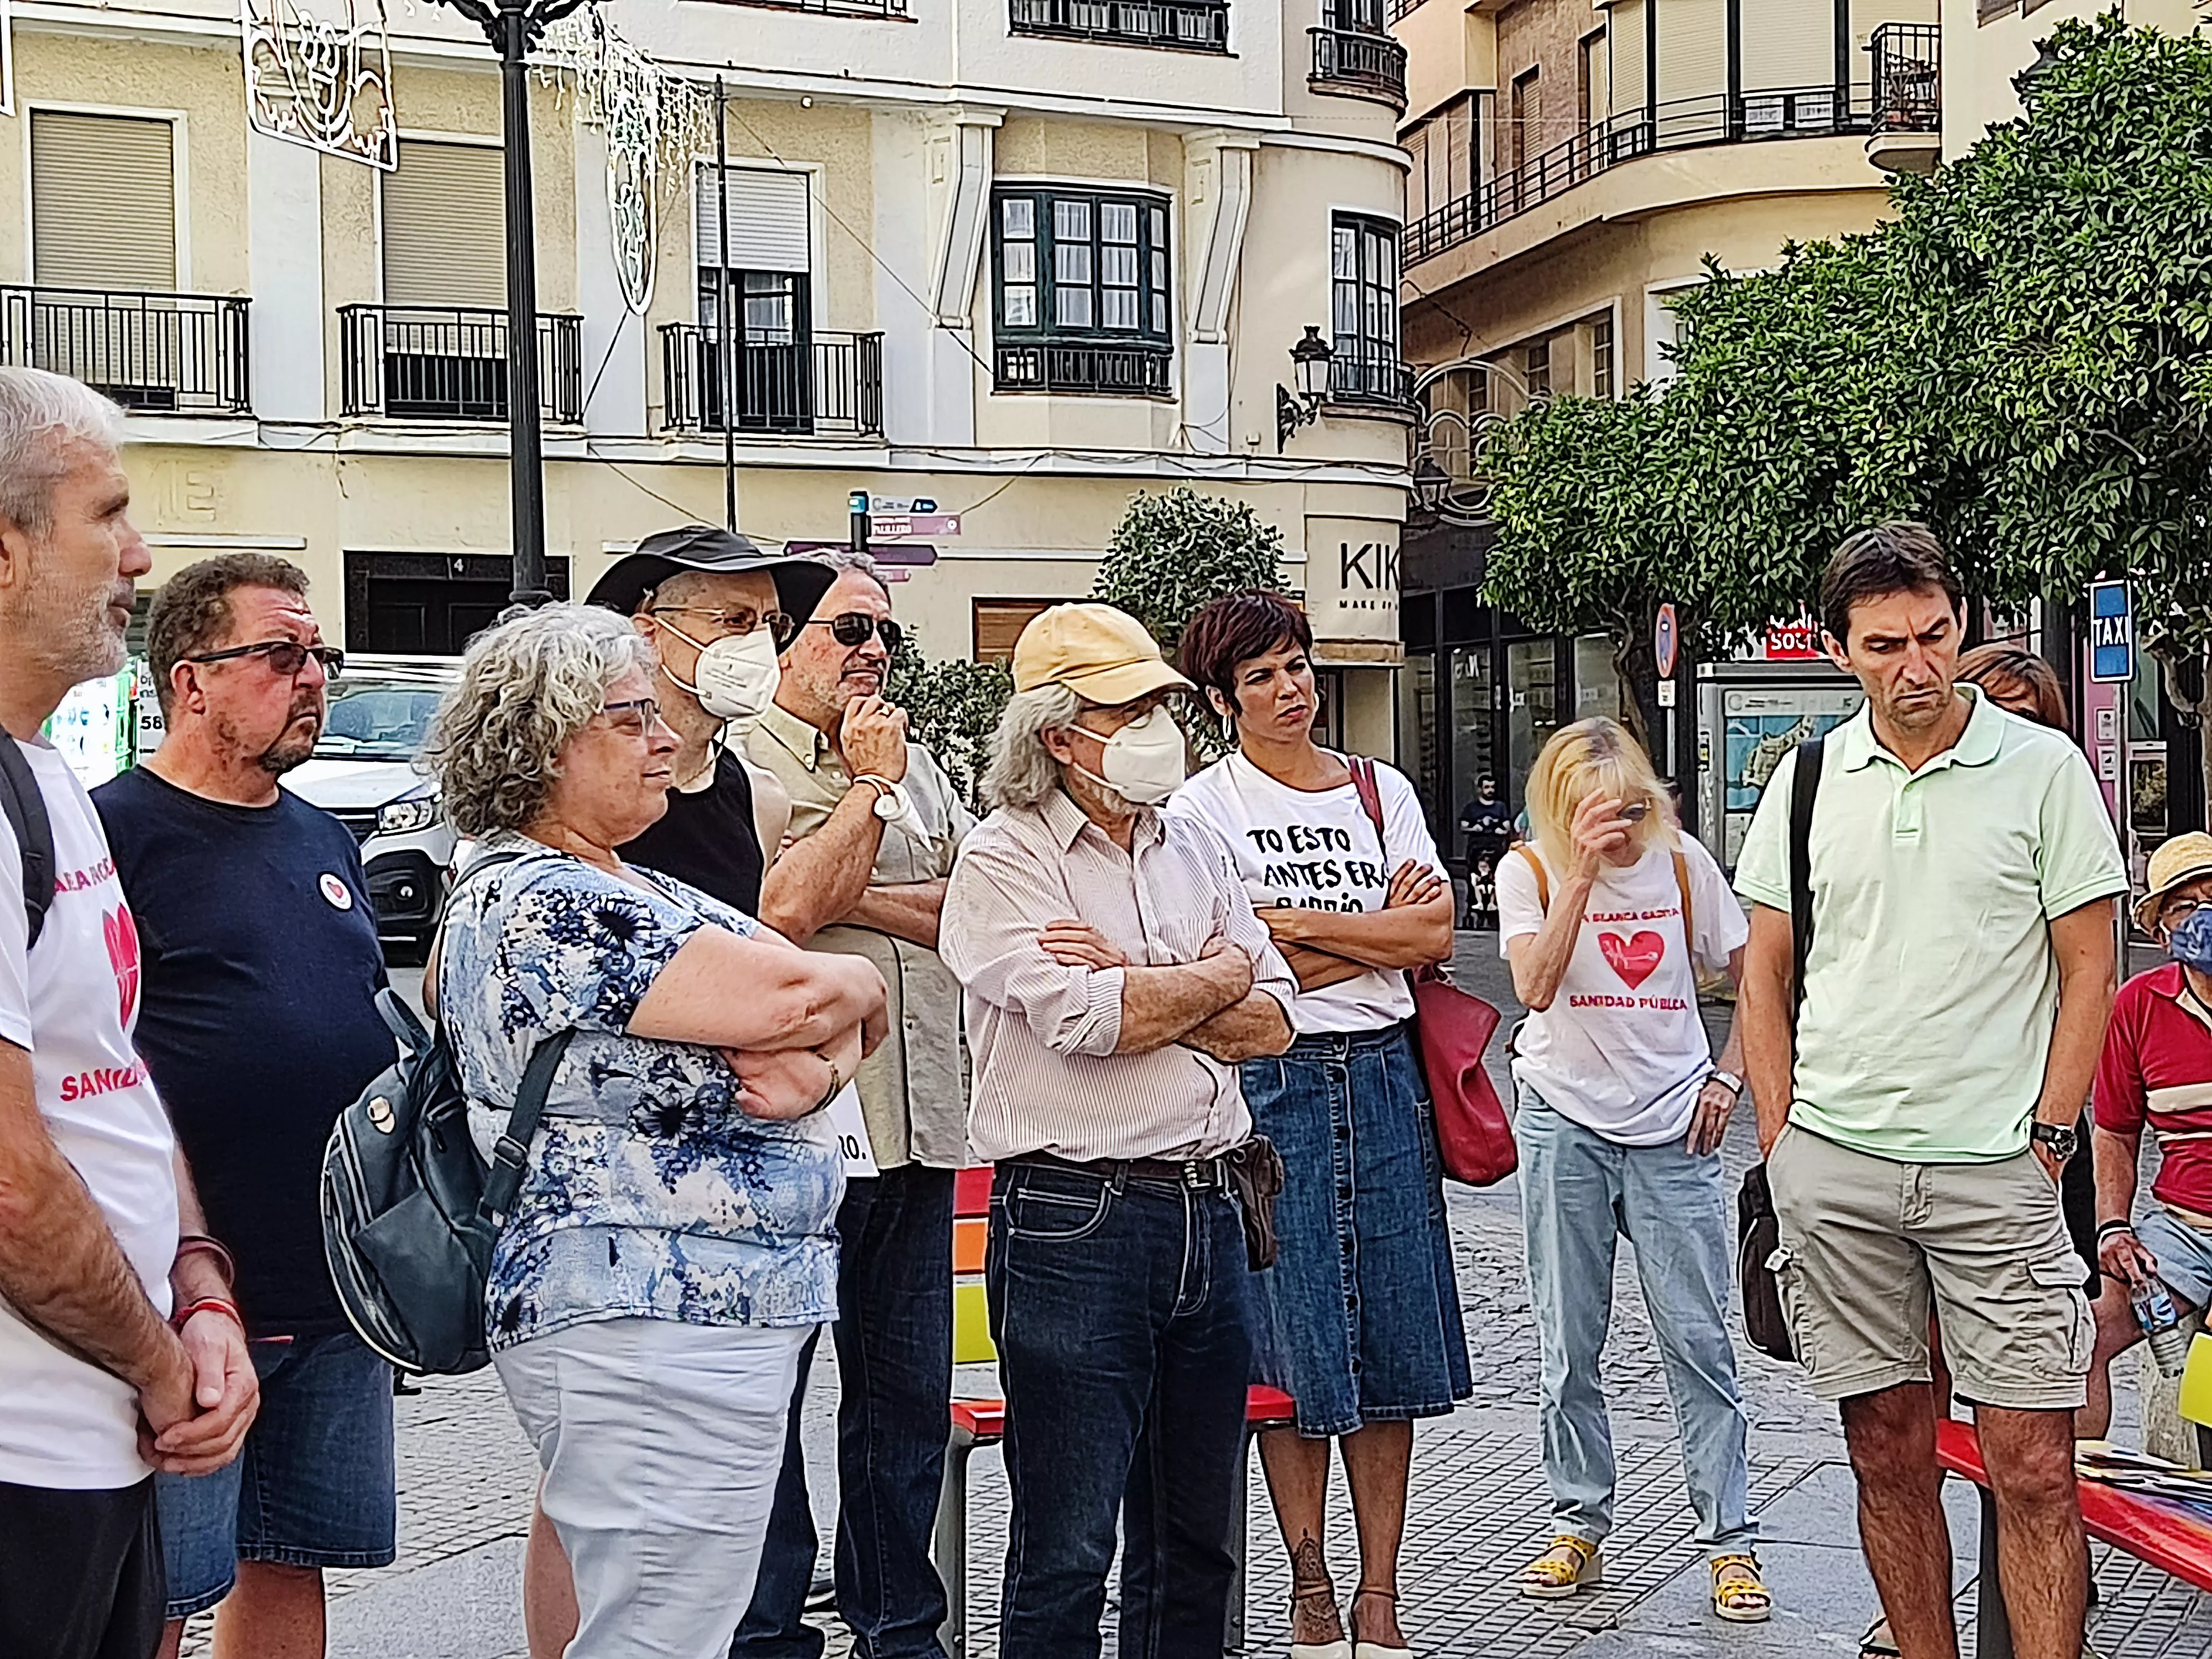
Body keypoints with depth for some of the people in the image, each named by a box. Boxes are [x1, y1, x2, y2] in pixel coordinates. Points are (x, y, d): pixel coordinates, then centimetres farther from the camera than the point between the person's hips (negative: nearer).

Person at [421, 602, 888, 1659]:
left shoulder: (630, 889, 16)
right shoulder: (532, 902, -15)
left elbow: (847, 1020, 10)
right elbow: (784, 996, -22)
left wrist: (817, 1063, -13)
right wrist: (856, 986, 0)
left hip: (727, 1316, 10)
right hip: (644, 1329, -10)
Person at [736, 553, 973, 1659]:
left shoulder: (911, 760, 15)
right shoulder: (743, 762, -5)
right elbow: (785, 910, -21)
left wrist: (849, 898, -10)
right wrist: (865, 786, -9)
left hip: (915, 1124, 7)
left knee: (908, 1396, 15)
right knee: (766, 1391, 4)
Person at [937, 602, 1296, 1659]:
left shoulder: (1192, 850, 13)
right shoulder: (1004, 860, -6)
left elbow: (1273, 1023, 6)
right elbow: (1086, 1023, -20)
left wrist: (1138, 991, -10)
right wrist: (1216, 976, -3)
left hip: (1209, 1213, 6)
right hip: (1076, 1223, -6)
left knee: (1195, 1541, 16)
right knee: (1066, 1552, 3)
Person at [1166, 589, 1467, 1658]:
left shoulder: (1383, 791, 11)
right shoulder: (1202, 809, -1)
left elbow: (1435, 938, -1)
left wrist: (1295, 921, -8)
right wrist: (1380, 925, -7)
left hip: (1383, 1076, 4)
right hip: (1271, 1083, -3)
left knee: (1394, 1341, 5)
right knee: (1292, 1347, 2)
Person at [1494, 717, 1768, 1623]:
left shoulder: (1683, 864, 1)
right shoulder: (1530, 871, -3)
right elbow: (1535, 987, -19)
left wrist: (1726, 1077, 1)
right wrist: (1582, 871, -24)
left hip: (1671, 1131, 0)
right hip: (1565, 1124, 0)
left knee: (1698, 1339, -1)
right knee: (1569, 1344, 6)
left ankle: (1731, 1541, 8)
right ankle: (1578, 1530, 20)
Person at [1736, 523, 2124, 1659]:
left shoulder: (2043, 768, 0)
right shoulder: (1809, 779, 7)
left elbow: (2087, 969, 1)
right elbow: (1765, 971, 11)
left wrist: (2048, 1134, -6)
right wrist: (1783, 1136, 4)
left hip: (1997, 1167, -2)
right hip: (1834, 1167, 3)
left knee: (2032, 1467, -3)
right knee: (1888, 1456, 10)